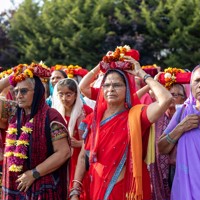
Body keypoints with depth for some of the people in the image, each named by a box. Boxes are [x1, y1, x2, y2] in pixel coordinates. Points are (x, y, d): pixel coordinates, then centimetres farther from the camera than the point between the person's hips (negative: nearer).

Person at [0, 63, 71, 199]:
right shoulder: (14, 112, 7)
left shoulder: (51, 117, -10)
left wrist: (34, 174, -14)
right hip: (15, 186, 5)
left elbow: (63, 152, -13)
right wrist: (12, 77, 1)